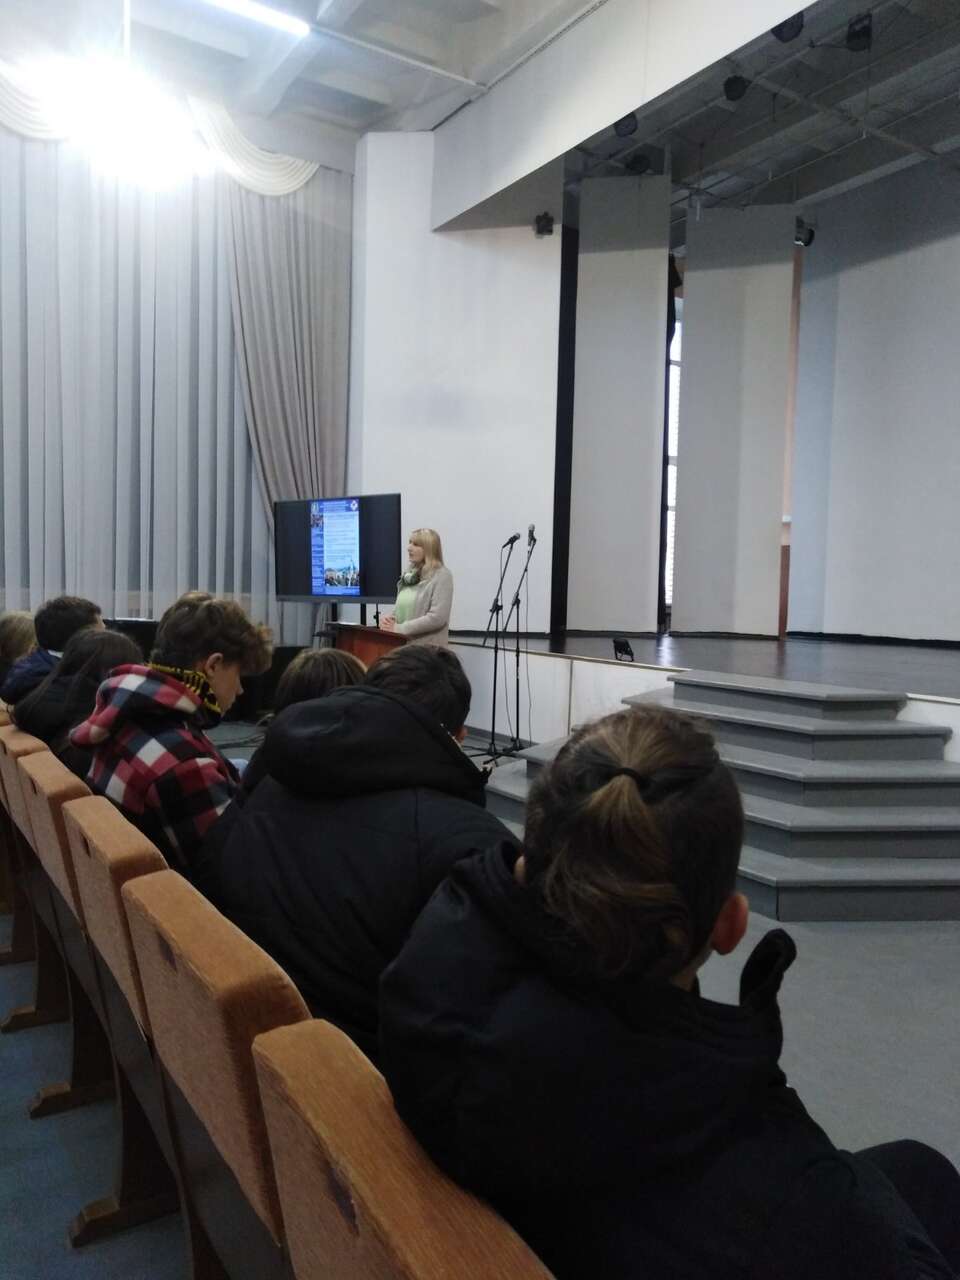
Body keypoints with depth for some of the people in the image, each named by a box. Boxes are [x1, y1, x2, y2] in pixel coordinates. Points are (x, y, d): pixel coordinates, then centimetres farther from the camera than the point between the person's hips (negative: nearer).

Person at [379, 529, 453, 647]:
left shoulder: (442, 576, -9)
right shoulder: (410, 574, 14)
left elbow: (437, 618, -18)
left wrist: (399, 628, -17)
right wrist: (389, 618, -2)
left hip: (428, 649, -7)